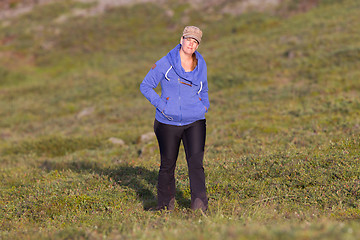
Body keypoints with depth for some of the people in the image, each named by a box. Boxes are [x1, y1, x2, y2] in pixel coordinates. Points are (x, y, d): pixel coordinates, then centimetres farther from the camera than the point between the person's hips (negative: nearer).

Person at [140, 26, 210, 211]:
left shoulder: (201, 65, 9)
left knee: (195, 162, -13)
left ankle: (199, 203, -16)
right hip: (168, 123, -2)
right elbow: (145, 86, 1)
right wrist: (161, 105, -9)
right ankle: (165, 203, 24)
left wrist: (205, 105, 9)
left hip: (195, 122, 2)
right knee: (167, 165, 7)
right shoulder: (165, 64, -5)